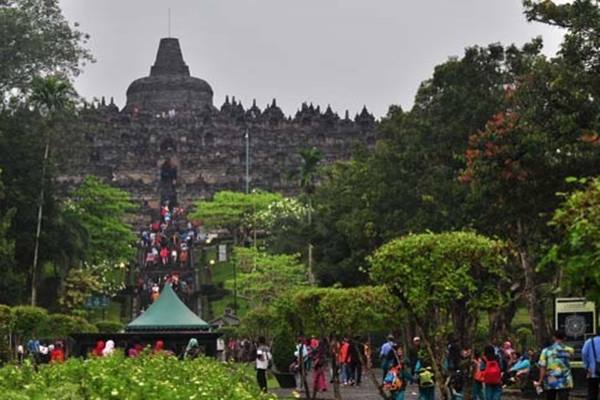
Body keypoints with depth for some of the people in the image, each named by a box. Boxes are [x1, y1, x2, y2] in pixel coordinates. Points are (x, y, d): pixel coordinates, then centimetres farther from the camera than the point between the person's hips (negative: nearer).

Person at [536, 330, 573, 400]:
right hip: (564, 383, -1)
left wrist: (540, 381, -2)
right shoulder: (569, 350, 0)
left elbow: (542, 367, -7)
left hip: (550, 383, 1)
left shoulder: (546, 350, -2)